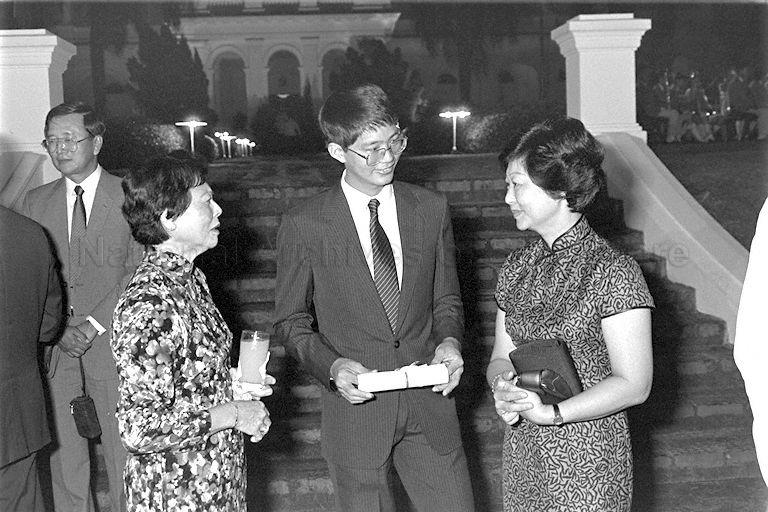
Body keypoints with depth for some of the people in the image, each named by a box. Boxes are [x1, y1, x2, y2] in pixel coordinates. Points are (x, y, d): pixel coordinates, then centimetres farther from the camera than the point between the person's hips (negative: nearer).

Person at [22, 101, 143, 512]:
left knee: (122, 447, 4)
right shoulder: (36, 202, 9)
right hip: (54, 346, 3)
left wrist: (93, 325, -13)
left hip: (112, 343, -3)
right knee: (61, 452, 10)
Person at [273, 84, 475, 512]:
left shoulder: (432, 210, 2)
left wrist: (448, 341, -9)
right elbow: (292, 322, 1)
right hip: (356, 407, -2)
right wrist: (332, 365, -16)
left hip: (429, 405, 3)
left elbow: (446, 299, 11)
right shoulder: (304, 227, -7)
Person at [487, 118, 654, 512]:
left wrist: (551, 412, -23)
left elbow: (634, 384, -16)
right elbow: (501, 357, 8)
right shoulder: (517, 268, 4)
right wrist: (503, 391, -13)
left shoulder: (613, 273, -16)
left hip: (588, 463, -5)